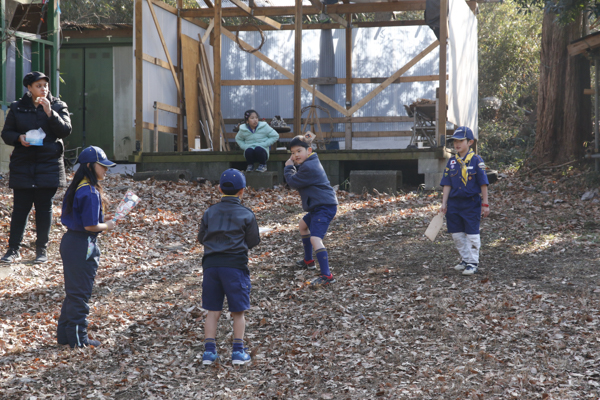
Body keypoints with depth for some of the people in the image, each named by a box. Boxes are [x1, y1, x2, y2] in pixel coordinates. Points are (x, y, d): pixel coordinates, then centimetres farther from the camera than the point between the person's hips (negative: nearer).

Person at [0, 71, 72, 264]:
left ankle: (42, 250, 14)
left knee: (44, 208, 4)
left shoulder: (58, 106, 4)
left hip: (49, 166, 0)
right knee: (20, 207, 0)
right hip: (23, 166, 0)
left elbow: (65, 130, -8)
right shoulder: (17, 107, 6)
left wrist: (50, 112, -19)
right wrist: (19, 138, -13)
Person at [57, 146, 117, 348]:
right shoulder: (91, 193, -20)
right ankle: (78, 337, 9)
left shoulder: (76, 187, 9)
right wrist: (107, 226, -6)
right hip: (83, 246, -9)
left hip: (69, 240, 9)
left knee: (72, 291, 17)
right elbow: (90, 225, -23)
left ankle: (64, 334, 24)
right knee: (80, 293, 1)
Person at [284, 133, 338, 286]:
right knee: (303, 225, 33)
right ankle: (308, 261, 45)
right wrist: (293, 165, 4)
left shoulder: (308, 167, -20)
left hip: (324, 207, -12)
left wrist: (289, 167, 3)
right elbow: (299, 177, 20)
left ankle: (327, 276, -30)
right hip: (319, 205, 12)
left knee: (315, 238, -23)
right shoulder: (311, 163, 13)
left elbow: (293, 182, -12)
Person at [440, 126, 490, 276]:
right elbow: (447, 184, 8)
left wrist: (485, 204, -7)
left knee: (472, 234, 0)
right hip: (454, 202, 5)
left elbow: (483, 184, -6)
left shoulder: (476, 160, -8)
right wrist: (444, 203, 4)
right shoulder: (452, 162, 5)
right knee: (456, 234, 10)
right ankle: (466, 259, 23)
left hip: (471, 203, -5)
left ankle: (473, 263, 9)